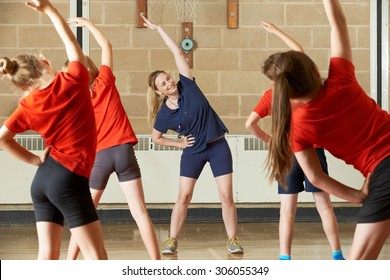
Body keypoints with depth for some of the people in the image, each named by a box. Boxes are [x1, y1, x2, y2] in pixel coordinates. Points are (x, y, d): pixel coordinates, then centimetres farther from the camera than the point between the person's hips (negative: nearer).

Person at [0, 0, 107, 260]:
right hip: (69, 179, -6)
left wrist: (35, 160, 9)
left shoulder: (27, 106, 4)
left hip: (42, 180, 6)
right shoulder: (73, 82, -6)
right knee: (97, 257, -5)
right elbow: (71, 42, 7)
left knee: (47, 255, 6)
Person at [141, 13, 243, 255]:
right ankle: (172, 240, 8)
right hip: (193, 152, 0)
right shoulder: (164, 114, -6)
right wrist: (178, 143, 2)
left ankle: (233, 240, 5)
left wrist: (158, 29, -6)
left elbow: (178, 53, -9)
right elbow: (156, 138, 10)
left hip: (218, 146, 0)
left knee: (226, 196, -3)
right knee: (184, 197, -1)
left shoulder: (187, 86, -7)